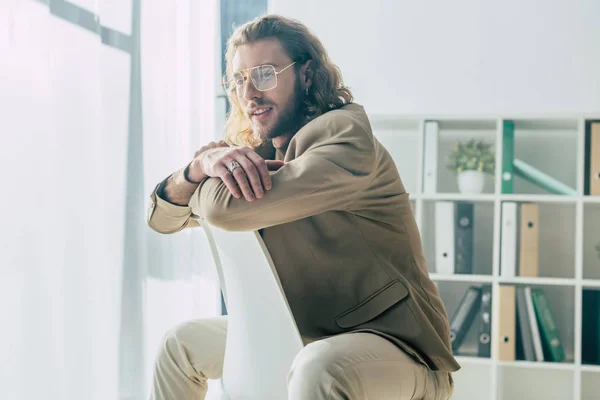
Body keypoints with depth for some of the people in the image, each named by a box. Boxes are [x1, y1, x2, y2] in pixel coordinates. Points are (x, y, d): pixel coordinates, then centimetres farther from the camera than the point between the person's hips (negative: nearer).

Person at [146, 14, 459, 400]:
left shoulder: (344, 136, -19)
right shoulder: (259, 154, 6)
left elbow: (226, 208, -29)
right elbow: (163, 219, 5)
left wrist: (197, 176, -5)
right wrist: (202, 164, -16)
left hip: (398, 349, -8)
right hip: (305, 337, 8)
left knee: (320, 367, -40)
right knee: (182, 341, 17)